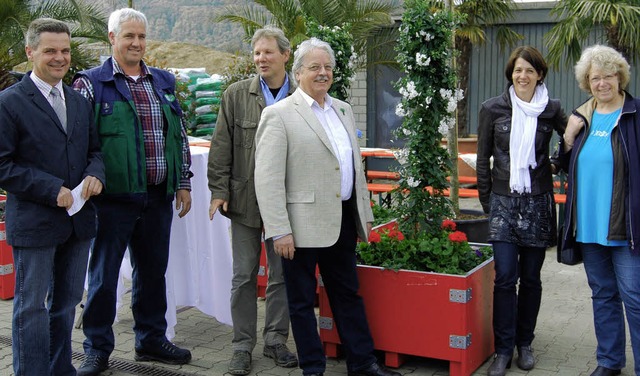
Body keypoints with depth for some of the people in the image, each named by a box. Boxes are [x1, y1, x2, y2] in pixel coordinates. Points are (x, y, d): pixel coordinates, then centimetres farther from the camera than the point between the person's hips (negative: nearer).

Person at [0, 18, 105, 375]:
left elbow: (94, 150, 16)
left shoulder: (80, 101, 11)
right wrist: (52, 190, -19)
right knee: (32, 307, 3)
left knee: (67, 303, 17)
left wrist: (95, 174, -7)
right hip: (34, 222, -6)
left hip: (78, 219, 6)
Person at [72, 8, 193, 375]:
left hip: (158, 197, 5)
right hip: (114, 197, -4)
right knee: (104, 274, 5)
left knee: (153, 271, 15)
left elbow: (180, 135, 15)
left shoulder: (163, 82, 12)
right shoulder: (91, 83, -3)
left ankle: (152, 339, 30)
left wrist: (183, 183, 12)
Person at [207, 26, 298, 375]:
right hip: (245, 198, 0)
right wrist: (218, 190, -5)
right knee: (244, 275, 6)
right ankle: (242, 346, 18)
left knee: (281, 274, 10)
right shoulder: (236, 94, 1)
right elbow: (221, 146, 0)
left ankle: (276, 340, 25)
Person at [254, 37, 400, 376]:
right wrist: (279, 231, -18)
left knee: (348, 293, 16)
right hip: (304, 224, -6)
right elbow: (268, 179, -14)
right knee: (302, 300, 8)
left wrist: (364, 214, 16)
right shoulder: (279, 114, -9)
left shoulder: (343, 110, 12)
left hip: (343, 220, 7)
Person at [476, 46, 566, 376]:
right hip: (504, 200, -1)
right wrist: (486, 201, 7)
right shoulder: (492, 109, 0)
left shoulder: (551, 109, 1)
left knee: (531, 278, 8)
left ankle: (525, 343, 23)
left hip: (537, 201, 1)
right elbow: (483, 159, 6)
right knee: (505, 277, -4)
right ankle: (503, 349, 6)